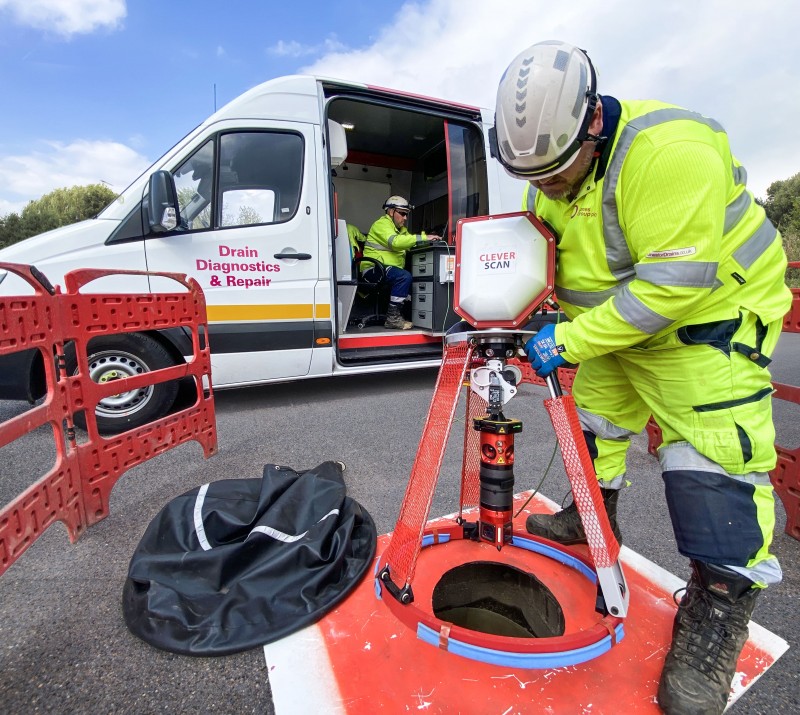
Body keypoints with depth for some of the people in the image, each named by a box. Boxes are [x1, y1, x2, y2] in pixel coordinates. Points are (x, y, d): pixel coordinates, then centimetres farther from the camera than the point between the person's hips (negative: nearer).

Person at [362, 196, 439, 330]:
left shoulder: (401, 229, 24)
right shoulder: (382, 224, -7)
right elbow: (395, 241, -26)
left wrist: (428, 239, -7)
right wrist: (423, 238, -29)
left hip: (390, 269, 9)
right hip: (374, 269, -9)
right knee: (404, 276, -30)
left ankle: (398, 314, -5)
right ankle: (392, 318, -26)